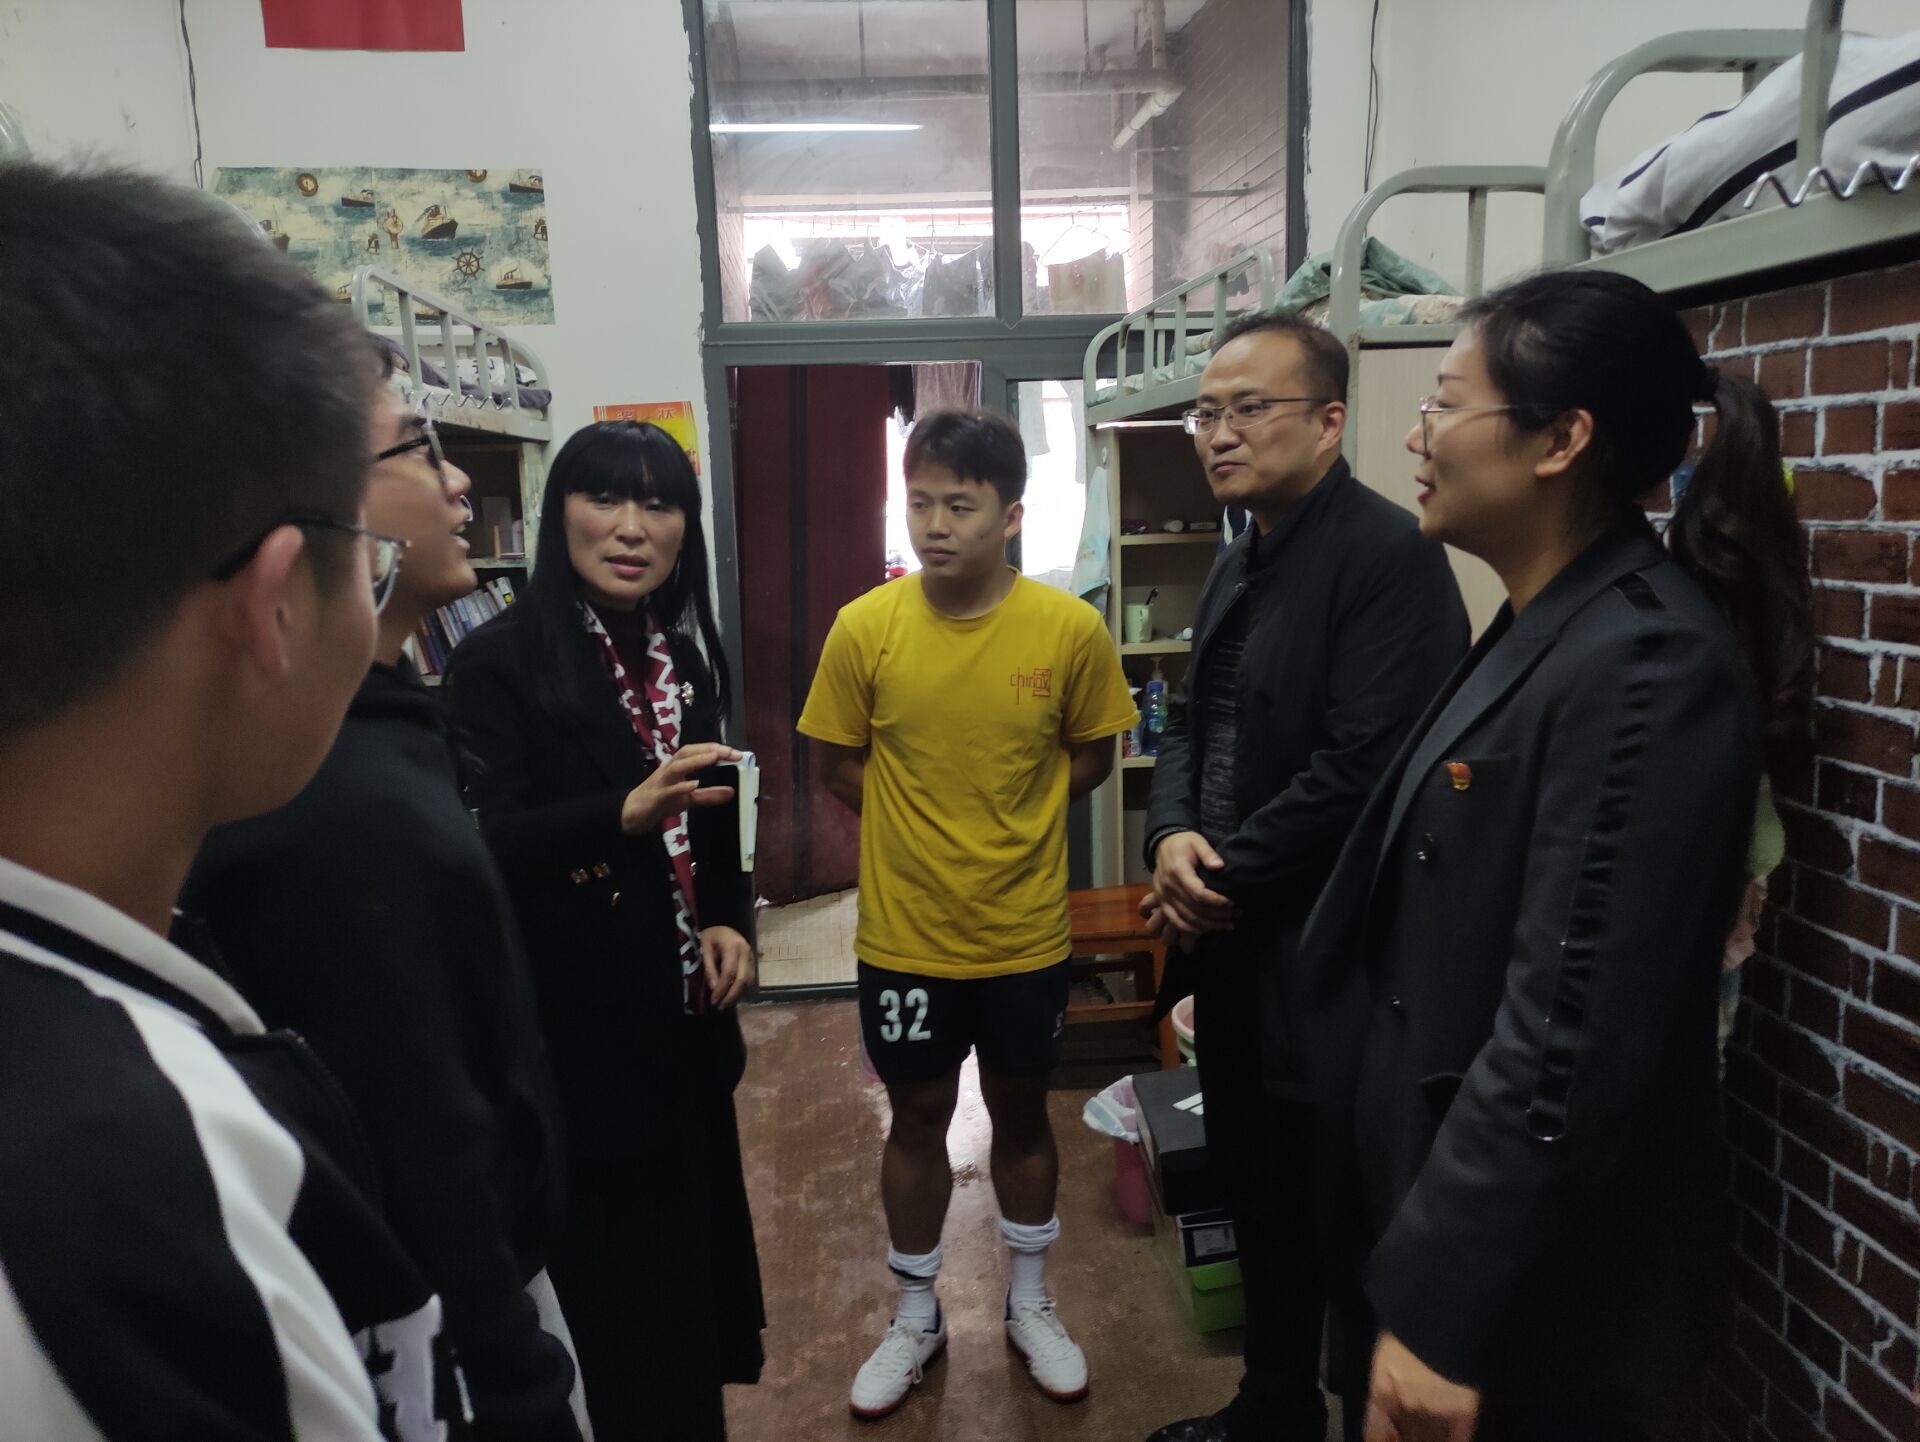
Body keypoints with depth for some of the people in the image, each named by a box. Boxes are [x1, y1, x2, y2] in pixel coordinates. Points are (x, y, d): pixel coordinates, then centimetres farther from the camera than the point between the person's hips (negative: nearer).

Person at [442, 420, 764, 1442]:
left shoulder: (685, 657, 7)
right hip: (573, 1029, -6)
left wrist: (729, 923, 0)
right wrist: (625, 814, -35)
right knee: (616, 1274, 6)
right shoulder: (500, 660, -13)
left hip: (683, 1018, 7)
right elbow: (485, 849, -20)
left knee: (697, 1238, 19)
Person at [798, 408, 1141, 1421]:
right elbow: (839, 764, 0)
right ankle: (916, 1317, 39)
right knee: (917, 1119, 17)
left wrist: (1008, 826, -3)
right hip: (905, 935, 0)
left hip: (1025, 933, 0)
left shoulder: (1070, 630, -14)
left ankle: (1030, 1305, 42)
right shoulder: (864, 628, -13)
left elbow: (1090, 755, 2)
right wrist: (922, 826, -2)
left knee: (1021, 1114, 19)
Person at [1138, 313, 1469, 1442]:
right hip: (1232, 949, 9)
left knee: (1324, 1215, 8)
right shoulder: (1242, 561, 11)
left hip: (1321, 965, -8)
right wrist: (1174, 837, -5)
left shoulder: (1390, 555, -17)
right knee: (1255, 1193, 22)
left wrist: (1224, 878, -15)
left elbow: (1366, 767, -25)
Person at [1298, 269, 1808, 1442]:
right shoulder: (1549, 625, 5)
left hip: (1530, 1285, -8)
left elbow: (1573, 1036, -28)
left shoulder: (1643, 661, -24)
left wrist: (1442, 1312, -22)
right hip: (1469, 1208, 8)